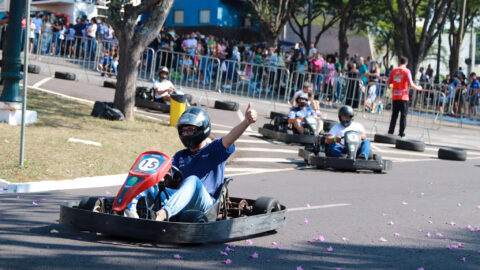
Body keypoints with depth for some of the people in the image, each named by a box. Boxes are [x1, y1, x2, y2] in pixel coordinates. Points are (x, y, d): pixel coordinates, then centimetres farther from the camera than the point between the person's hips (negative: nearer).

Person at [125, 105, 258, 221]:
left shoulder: (214, 150, 12)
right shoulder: (180, 156, 28)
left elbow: (230, 138, -8)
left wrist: (246, 122, -28)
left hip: (203, 202, -5)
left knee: (192, 180, -38)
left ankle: (163, 213, -63)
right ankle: (129, 209, -41)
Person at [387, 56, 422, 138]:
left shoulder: (393, 71, 8)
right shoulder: (406, 71, -6)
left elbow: (388, 83, 11)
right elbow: (411, 84, -14)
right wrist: (418, 88, 3)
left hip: (395, 96, 4)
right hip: (403, 97, -4)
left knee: (394, 115, 10)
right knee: (403, 115, 1)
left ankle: (390, 132, 6)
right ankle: (401, 133, -2)